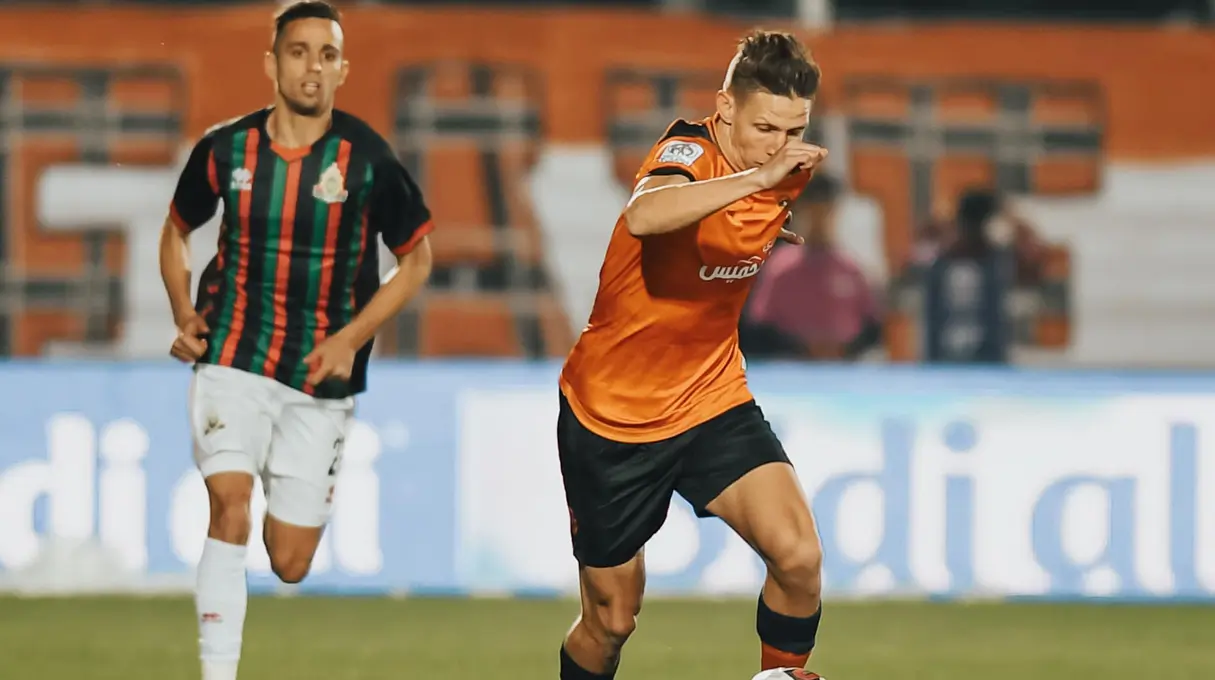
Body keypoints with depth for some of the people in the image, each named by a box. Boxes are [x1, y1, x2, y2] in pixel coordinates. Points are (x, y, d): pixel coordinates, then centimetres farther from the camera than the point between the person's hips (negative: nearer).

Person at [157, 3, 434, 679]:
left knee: (290, 566, 3)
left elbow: (417, 258, 3)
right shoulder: (225, 148, -4)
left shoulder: (369, 160, -9)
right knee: (231, 505, -23)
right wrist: (185, 313, 0)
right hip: (233, 358, 0)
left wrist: (352, 338, -8)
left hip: (322, 376, 0)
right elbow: (177, 230, 15)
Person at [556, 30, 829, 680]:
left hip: (713, 401, 5)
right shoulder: (689, 150, -21)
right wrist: (757, 177, -51)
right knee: (610, 620, 7)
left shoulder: (788, 172, -3)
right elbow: (643, 216, -49)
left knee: (798, 554, -19)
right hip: (611, 409, -4)